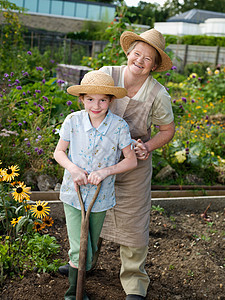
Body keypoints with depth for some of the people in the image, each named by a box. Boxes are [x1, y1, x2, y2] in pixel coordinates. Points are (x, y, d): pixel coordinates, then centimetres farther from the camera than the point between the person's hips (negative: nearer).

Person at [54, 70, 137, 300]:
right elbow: (59, 152, 0)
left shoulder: (119, 126, -13)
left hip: (101, 196, 1)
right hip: (73, 194, -1)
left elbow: (131, 161, -7)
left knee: (90, 248, 17)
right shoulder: (73, 121, -11)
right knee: (80, 250, -6)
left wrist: (105, 171, -21)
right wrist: (73, 169, -19)